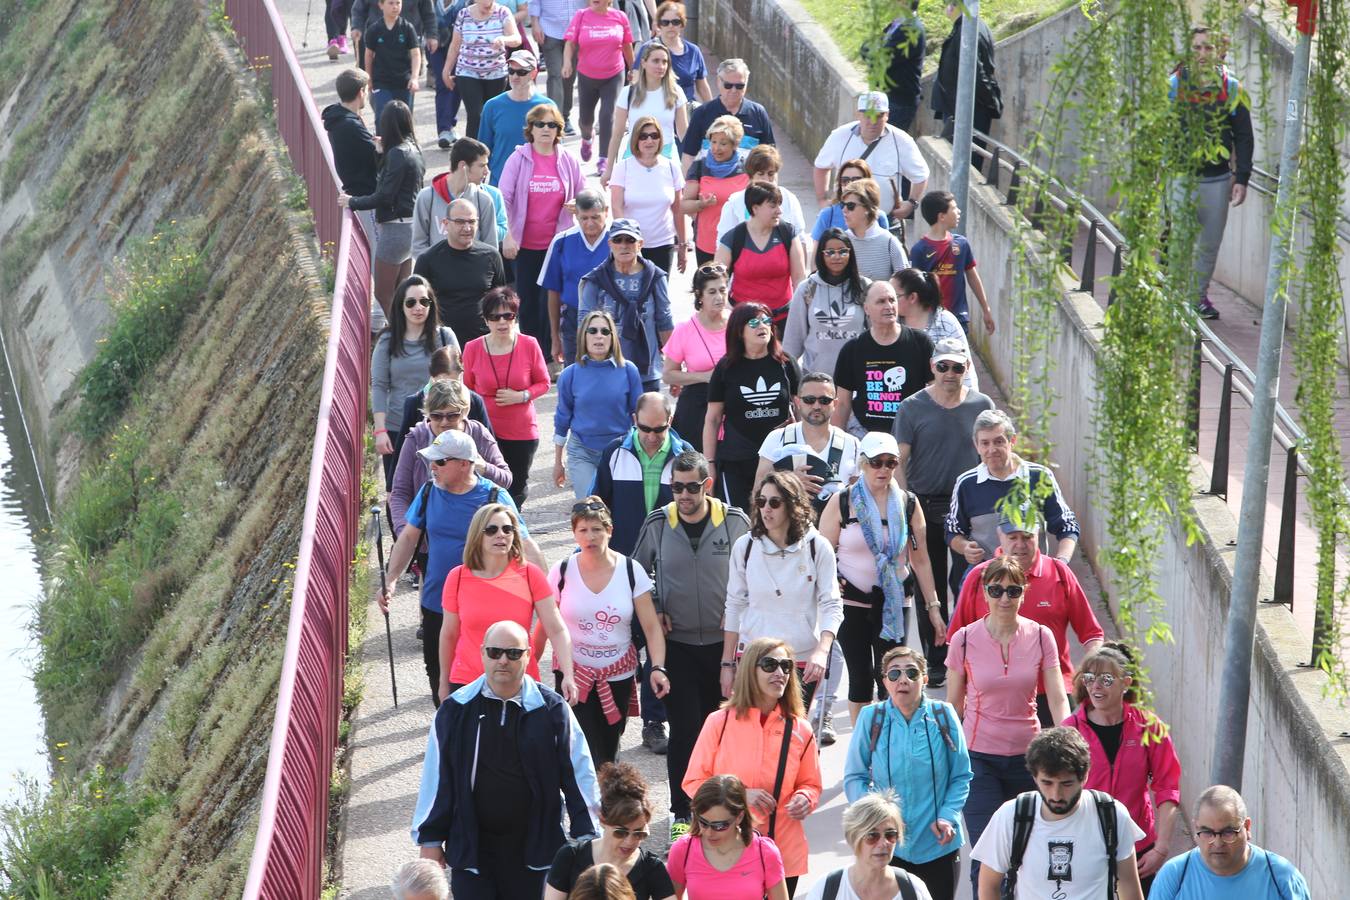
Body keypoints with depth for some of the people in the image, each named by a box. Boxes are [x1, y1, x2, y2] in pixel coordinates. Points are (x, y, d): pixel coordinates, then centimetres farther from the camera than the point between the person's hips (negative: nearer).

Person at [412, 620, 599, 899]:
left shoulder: (551, 710, -4)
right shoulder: (456, 710, -3)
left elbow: (579, 774, 1)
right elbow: (437, 778, 3)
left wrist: (585, 838, 0)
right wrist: (430, 839, 5)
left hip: (533, 846, 0)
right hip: (471, 846, 0)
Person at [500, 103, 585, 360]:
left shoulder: (568, 161, 3)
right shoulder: (519, 159, -1)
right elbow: (504, 198, -4)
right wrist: (507, 234, -13)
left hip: (557, 244, 0)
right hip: (525, 244, 0)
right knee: (527, 302, 6)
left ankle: (548, 356, 7)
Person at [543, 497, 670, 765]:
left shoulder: (631, 572, -4)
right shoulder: (562, 573, -5)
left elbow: (652, 627, -7)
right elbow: (545, 628, 0)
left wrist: (657, 668, -21)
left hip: (618, 677, 2)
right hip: (575, 675, -1)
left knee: (608, 756, 10)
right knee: (588, 760, -14)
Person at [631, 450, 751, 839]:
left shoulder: (735, 522, -6)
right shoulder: (657, 524, -4)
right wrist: (653, 612, 1)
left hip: (724, 642, 0)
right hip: (677, 642, 0)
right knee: (685, 728, -3)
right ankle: (681, 813, 6)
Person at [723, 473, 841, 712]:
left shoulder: (818, 548, -2)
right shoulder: (744, 547, 3)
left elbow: (832, 606, -4)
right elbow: (734, 606, 10)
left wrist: (822, 651, -21)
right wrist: (727, 664, 8)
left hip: (802, 660, -1)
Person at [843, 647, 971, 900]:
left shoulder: (943, 715, -4)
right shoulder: (870, 718, -4)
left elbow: (961, 777, 4)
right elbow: (854, 778, 1)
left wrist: (948, 817, -11)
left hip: (938, 844, 0)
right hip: (887, 847, 0)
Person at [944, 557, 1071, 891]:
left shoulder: (1040, 637, -2)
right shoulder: (964, 640, -6)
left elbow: (1057, 698, -6)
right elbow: (953, 706, 3)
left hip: (1026, 754, 2)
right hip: (979, 756, -2)